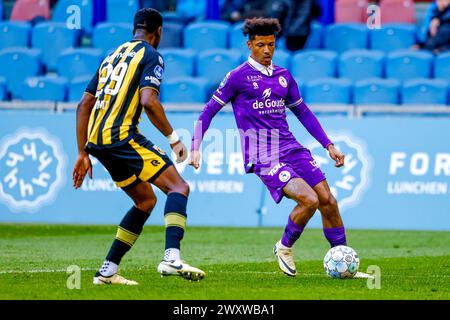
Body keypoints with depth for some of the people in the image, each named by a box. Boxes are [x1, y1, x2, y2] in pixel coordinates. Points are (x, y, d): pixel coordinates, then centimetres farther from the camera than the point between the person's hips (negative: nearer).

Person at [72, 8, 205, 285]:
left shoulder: (112, 57, 24)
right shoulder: (151, 56, 0)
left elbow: (84, 105, 21)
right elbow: (148, 101, -16)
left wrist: (83, 154, 23)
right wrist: (174, 138, -9)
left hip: (96, 140, 8)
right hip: (122, 136, -8)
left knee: (146, 200, 19)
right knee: (179, 187, -9)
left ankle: (108, 271, 15)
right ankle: (172, 258, -29)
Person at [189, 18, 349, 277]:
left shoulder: (283, 76, 14)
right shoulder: (239, 77, -3)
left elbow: (303, 112, 23)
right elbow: (209, 112, 1)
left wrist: (329, 145, 19)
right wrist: (196, 148, -9)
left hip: (292, 149, 6)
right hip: (264, 158, -6)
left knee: (328, 201, -4)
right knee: (309, 200, -23)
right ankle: (285, 248, 2)